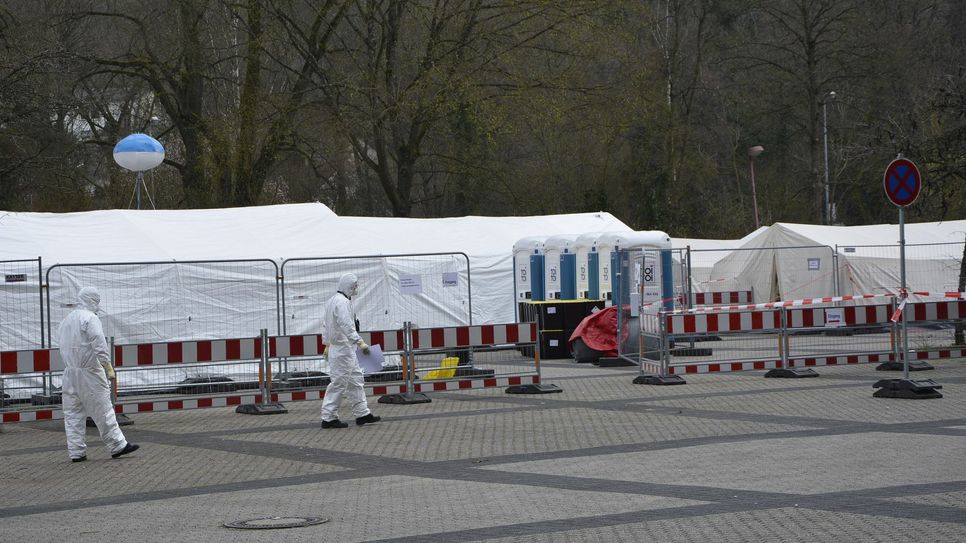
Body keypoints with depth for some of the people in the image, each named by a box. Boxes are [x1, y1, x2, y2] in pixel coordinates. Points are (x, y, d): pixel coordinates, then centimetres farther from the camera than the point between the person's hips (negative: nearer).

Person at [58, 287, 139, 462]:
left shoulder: (67, 320, 16)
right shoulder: (90, 318, -10)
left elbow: (62, 343, 17)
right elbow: (99, 345, -18)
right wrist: (108, 367, -17)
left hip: (69, 373, 7)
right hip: (89, 372, -7)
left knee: (73, 414, 7)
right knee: (102, 410, -3)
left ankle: (76, 452, 7)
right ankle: (117, 445, 1)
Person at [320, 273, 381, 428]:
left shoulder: (331, 301, 15)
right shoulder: (342, 302, -17)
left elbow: (325, 324, 19)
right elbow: (346, 325, -26)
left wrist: (327, 344, 24)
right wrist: (360, 342, -28)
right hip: (343, 350, -11)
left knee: (356, 380, 14)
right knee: (338, 383, -5)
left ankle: (362, 414, 18)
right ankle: (328, 418, -1)